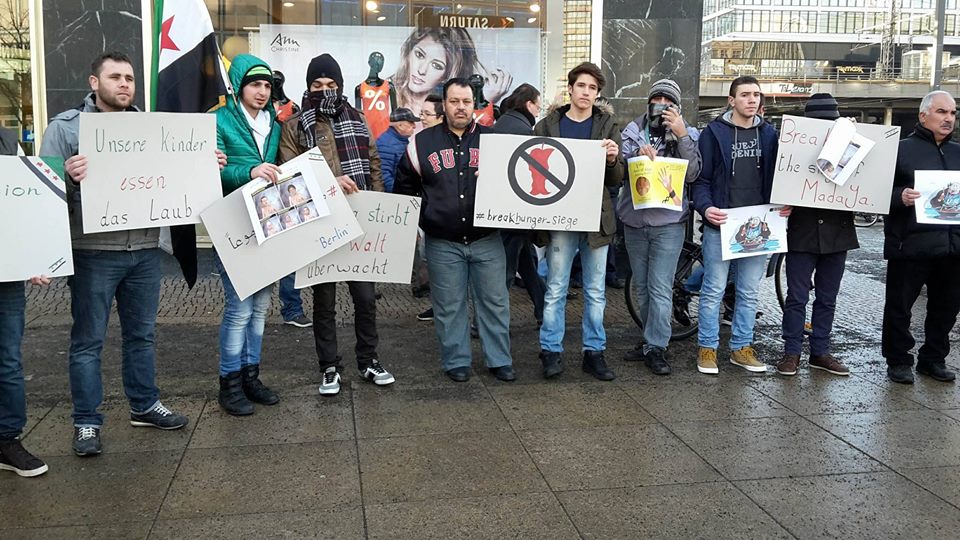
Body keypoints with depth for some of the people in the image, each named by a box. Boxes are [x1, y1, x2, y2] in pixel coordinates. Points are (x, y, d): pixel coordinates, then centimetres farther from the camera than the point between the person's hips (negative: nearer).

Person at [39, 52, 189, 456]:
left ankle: (144, 406, 29)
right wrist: (68, 178, -28)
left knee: (142, 334, 15)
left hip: (145, 250, 4)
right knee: (88, 340, 4)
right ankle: (86, 422, 14)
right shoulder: (65, 126, -2)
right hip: (93, 253, -4)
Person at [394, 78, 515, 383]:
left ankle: (499, 360, 19)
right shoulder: (423, 142, 5)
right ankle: (456, 361, 19)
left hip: (487, 240, 1)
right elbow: (404, 186, 13)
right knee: (449, 305, 6)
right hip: (442, 243, -1)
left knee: (495, 301, 6)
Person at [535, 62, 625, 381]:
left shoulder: (607, 126, 8)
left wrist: (612, 160, -15)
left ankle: (594, 352, 18)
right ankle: (551, 351, 12)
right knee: (555, 290, 2)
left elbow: (617, 180, 6)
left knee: (595, 292, 8)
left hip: (597, 218, 2)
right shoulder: (548, 126, 4)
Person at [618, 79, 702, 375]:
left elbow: (692, 174, -10)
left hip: (669, 222, -3)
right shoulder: (633, 131, 7)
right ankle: (651, 339, 26)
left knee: (661, 289, -7)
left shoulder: (688, 134, 3)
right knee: (642, 287, 13)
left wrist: (682, 136, -19)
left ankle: (656, 348, 0)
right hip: (634, 220, 3)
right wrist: (637, 153, -24)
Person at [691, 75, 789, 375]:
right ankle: (707, 348, 11)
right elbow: (701, 177, -3)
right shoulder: (714, 132, -1)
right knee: (714, 290, 1)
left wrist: (784, 204, -4)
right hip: (720, 223, -4)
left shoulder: (769, 134, 11)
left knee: (749, 292, 10)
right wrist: (705, 207, -19)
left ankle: (741, 348, 20)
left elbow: (777, 176, 14)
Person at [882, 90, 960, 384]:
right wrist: (900, 196, -26)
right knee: (900, 306, 2)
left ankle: (933, 359, 26)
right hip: (911, 246, -5)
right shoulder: (902, 149, -2)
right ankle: (898, 361, 15)